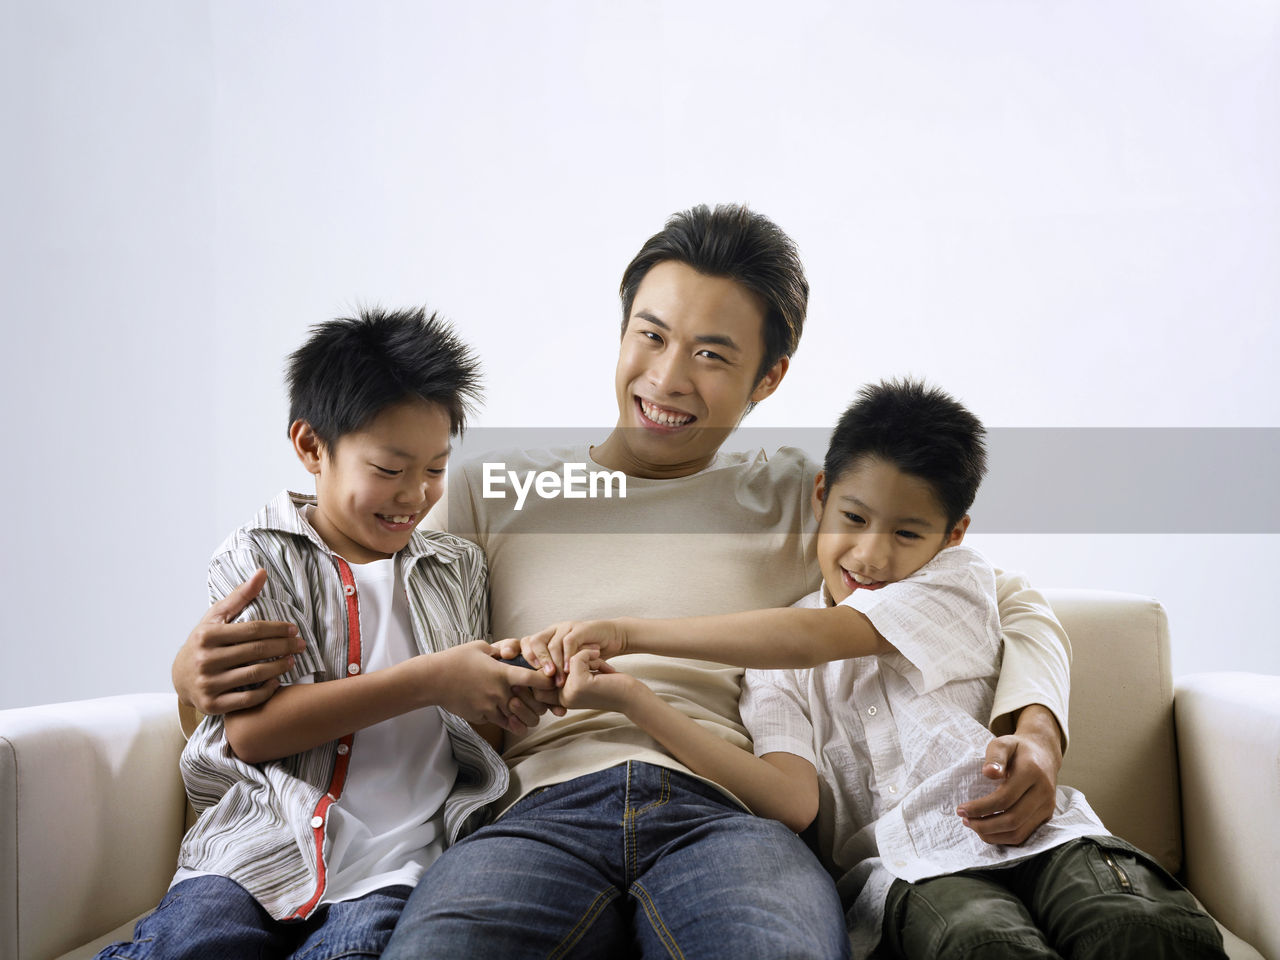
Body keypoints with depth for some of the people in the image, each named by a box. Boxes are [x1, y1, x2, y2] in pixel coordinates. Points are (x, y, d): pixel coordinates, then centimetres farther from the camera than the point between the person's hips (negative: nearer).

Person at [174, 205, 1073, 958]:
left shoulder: (801, 501, 22)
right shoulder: (489, 492, 24)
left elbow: (1009, 604, 24)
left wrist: (1034, 726, 2)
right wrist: (206, 668, -3)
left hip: (727, 811, 0)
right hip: (543, 809, 0)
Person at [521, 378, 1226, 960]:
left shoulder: (959, 581, 11)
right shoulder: (772, 661, 15)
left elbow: (812, 637, -5)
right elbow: (793, 800, -4)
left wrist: (627, 632, -6)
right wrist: (632, 697, -12)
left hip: (1022, 828, 1)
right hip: (902, 870, 0)